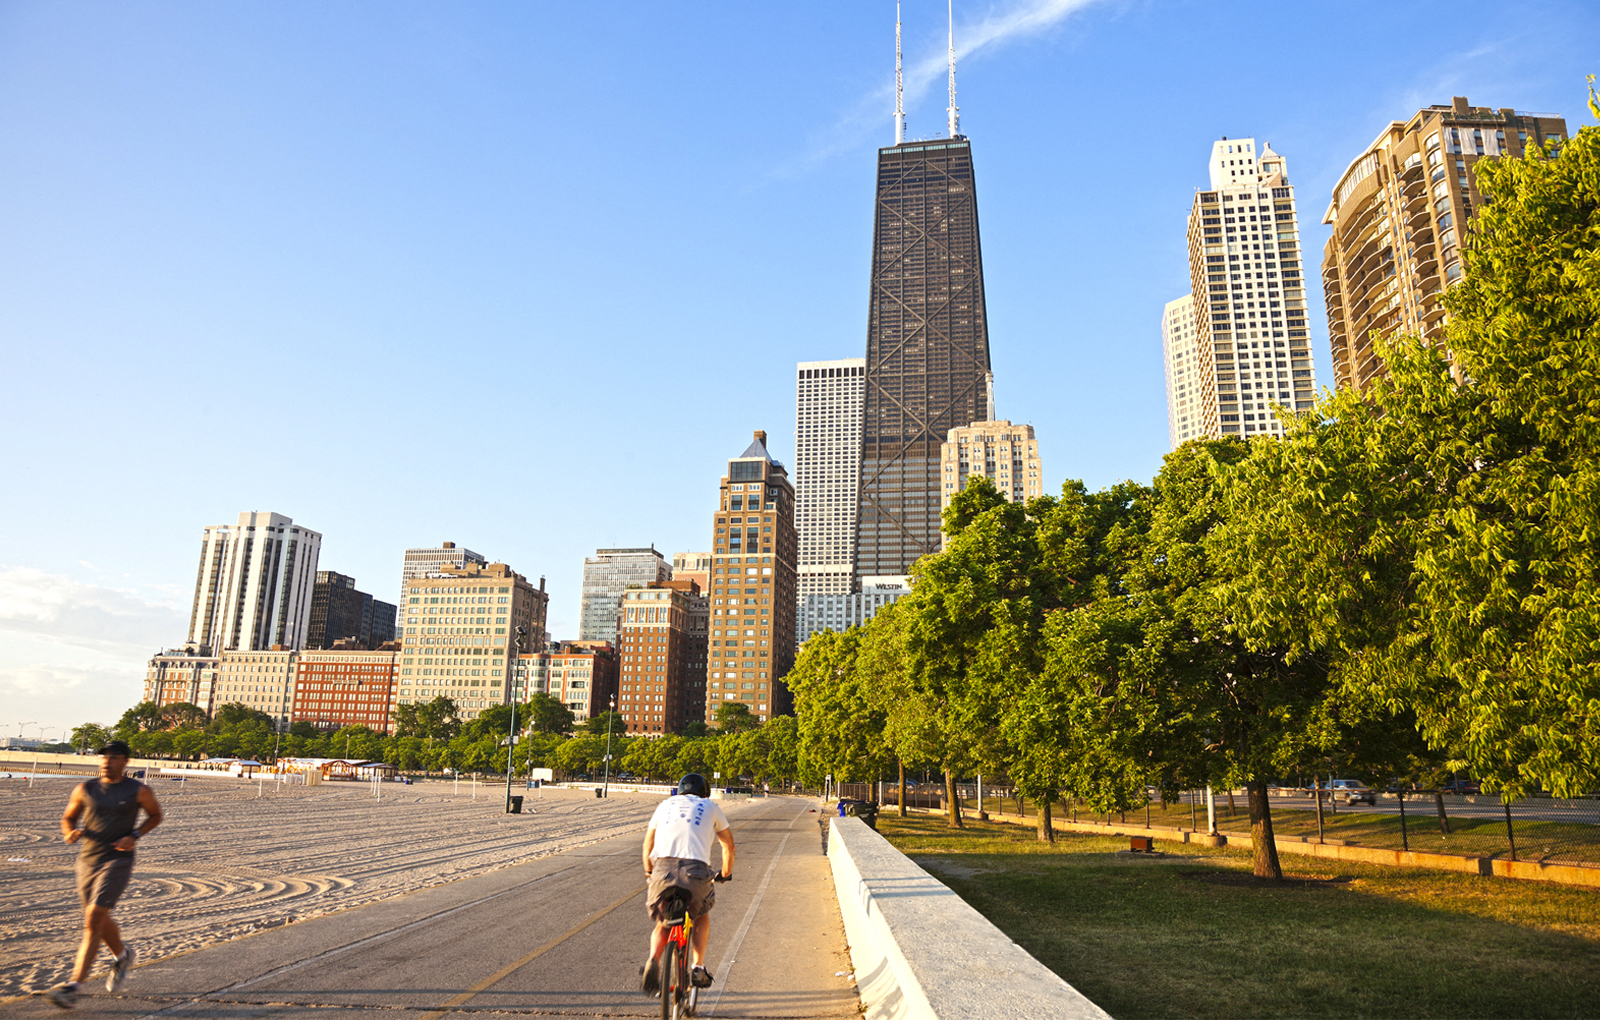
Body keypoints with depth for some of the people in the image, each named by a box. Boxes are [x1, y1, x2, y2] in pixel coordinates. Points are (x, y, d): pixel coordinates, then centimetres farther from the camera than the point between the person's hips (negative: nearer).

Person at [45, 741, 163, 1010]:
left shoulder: (139, 791, -4)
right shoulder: (85, 789, 3)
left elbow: (156, 815, 10)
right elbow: (68, 818, 13)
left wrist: (135, 836, -6)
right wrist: (70, 833, -10)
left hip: (117, 860, -5)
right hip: (87, 860, 5)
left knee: (93, 919, -16)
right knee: (100, 920, 19)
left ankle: (73, 987, -15)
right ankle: (122, 955, 46)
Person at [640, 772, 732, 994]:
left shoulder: (666, 804, 26)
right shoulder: (710, 807, 22)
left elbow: (648, 844, 33)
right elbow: (728, 845, 30)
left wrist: (649, 872, 48)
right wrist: (726, 873, 45)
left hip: (663, 868, 1)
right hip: (696, 869, -1)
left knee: (662, 923, 22)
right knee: (702, 917, 28)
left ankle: (652, 960, -5)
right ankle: (698, 968, 15)